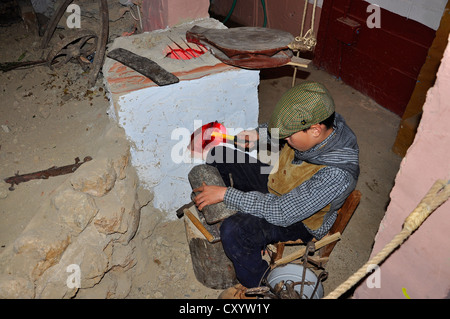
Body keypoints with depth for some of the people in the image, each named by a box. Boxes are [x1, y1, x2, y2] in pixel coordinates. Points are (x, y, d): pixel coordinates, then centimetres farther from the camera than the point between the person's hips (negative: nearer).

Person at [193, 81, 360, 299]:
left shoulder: (336, 175, -39)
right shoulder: (318, 122, -17)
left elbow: (281, 213, -36)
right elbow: (278, 127, 7)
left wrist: (225, 194, -33)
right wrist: (259, 133, -13)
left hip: (300, 220, -7)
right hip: (277, 181, 8)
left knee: (233, 231, -31)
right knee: (218, 157, 4)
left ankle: (255, 285, 1)